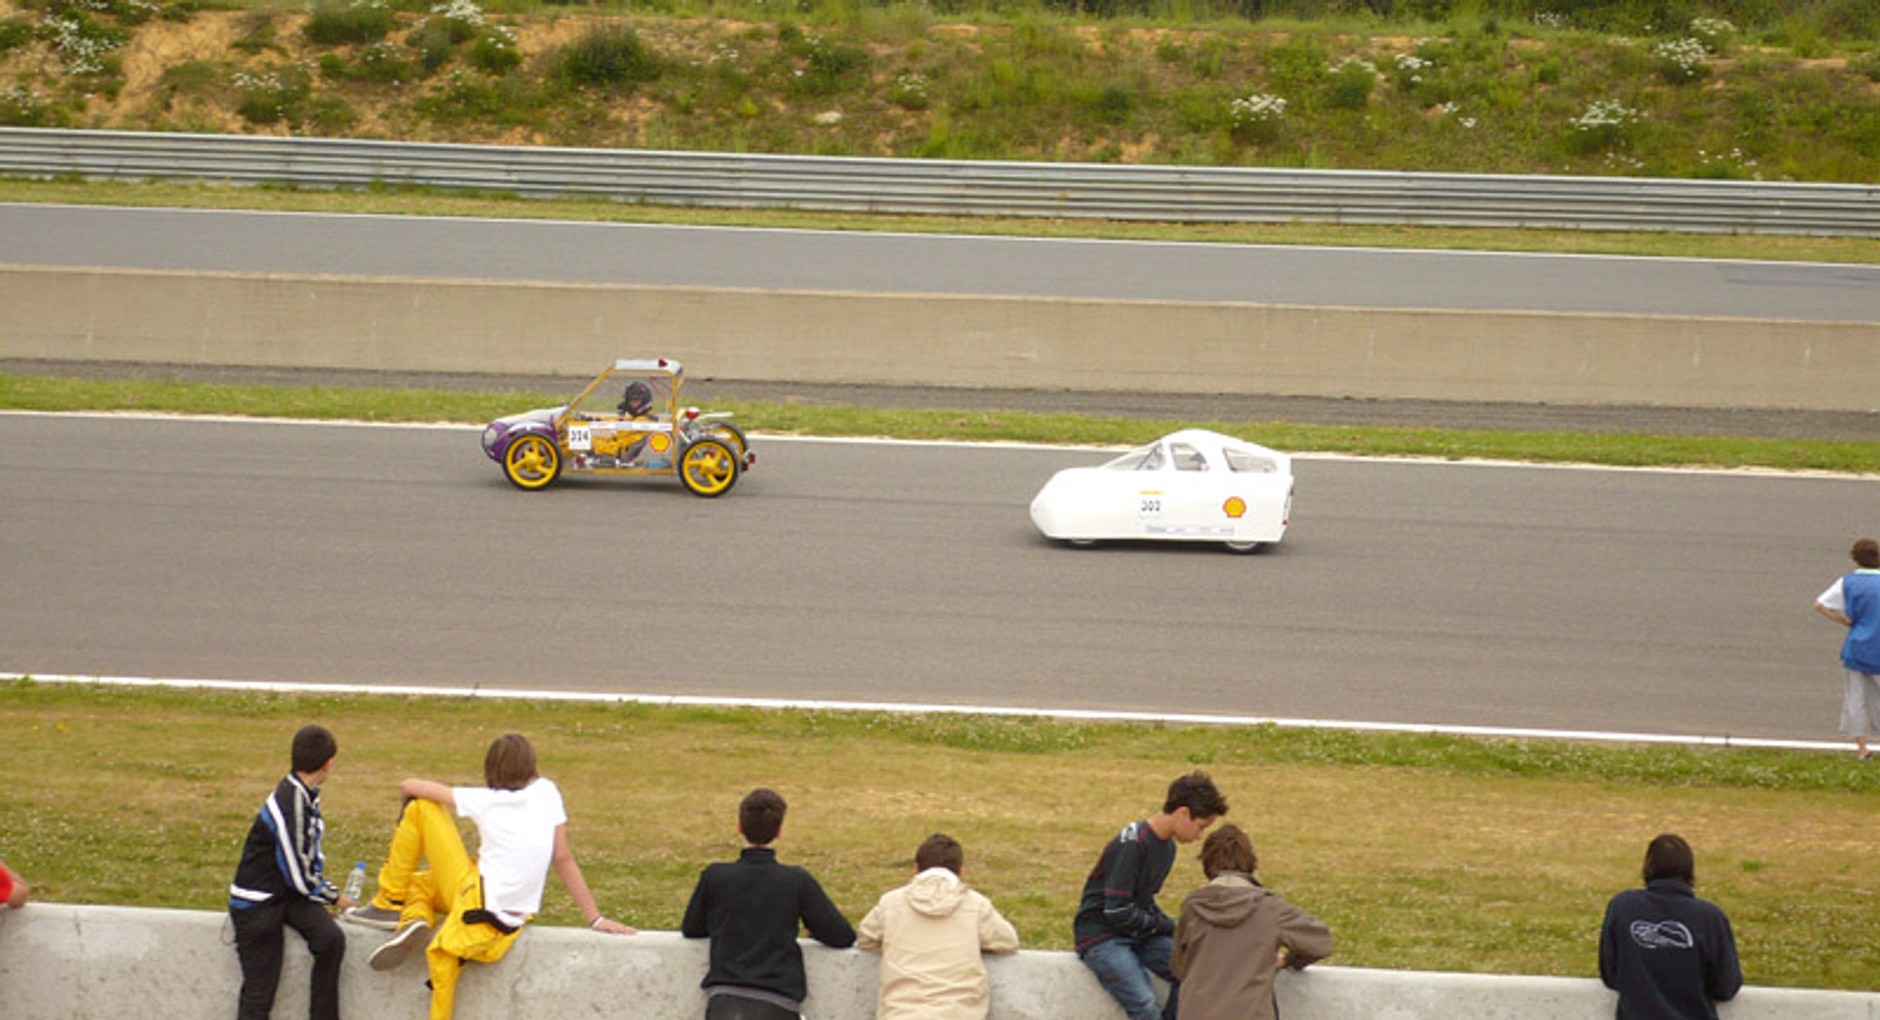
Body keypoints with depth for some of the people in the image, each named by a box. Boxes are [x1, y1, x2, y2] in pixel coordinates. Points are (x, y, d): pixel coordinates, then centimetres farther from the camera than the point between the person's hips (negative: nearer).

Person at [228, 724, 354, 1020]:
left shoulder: (307, 798, 5)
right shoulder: (289, 806, -23)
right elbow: (299, 878, -17)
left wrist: (328, 892, 7)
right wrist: (334, 898, -2)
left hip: (290, 895, 8)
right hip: (258, 904, -8)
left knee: (331, 938, -18)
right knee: (258, 995, -8)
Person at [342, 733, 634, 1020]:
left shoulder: (484, 800, -3)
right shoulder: (546, 793, 4)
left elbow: (409, 787, 2)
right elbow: (563, 859, 4)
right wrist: (595, 919, 7)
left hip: (476, 898, -5)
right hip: (513, 919, 5)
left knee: (419, 808, 6)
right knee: (417, 882, 29)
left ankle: (389, 904, 6)